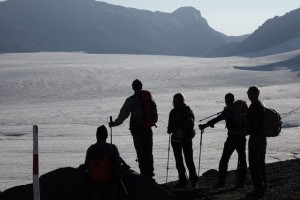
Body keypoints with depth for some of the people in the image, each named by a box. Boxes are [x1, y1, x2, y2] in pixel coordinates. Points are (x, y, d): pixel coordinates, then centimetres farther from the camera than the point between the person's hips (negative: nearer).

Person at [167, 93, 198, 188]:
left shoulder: (173, 112, -15)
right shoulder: (189, 111, -1)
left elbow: (170, 126, -12)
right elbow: (192, 122, 7)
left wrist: (169, 130, 10)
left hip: (176, 139, -4)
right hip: (188, 138, 4)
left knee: (179, 160, 5)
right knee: (189, 160, 13)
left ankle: (183, 181, 4)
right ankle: (193, 180, 7)